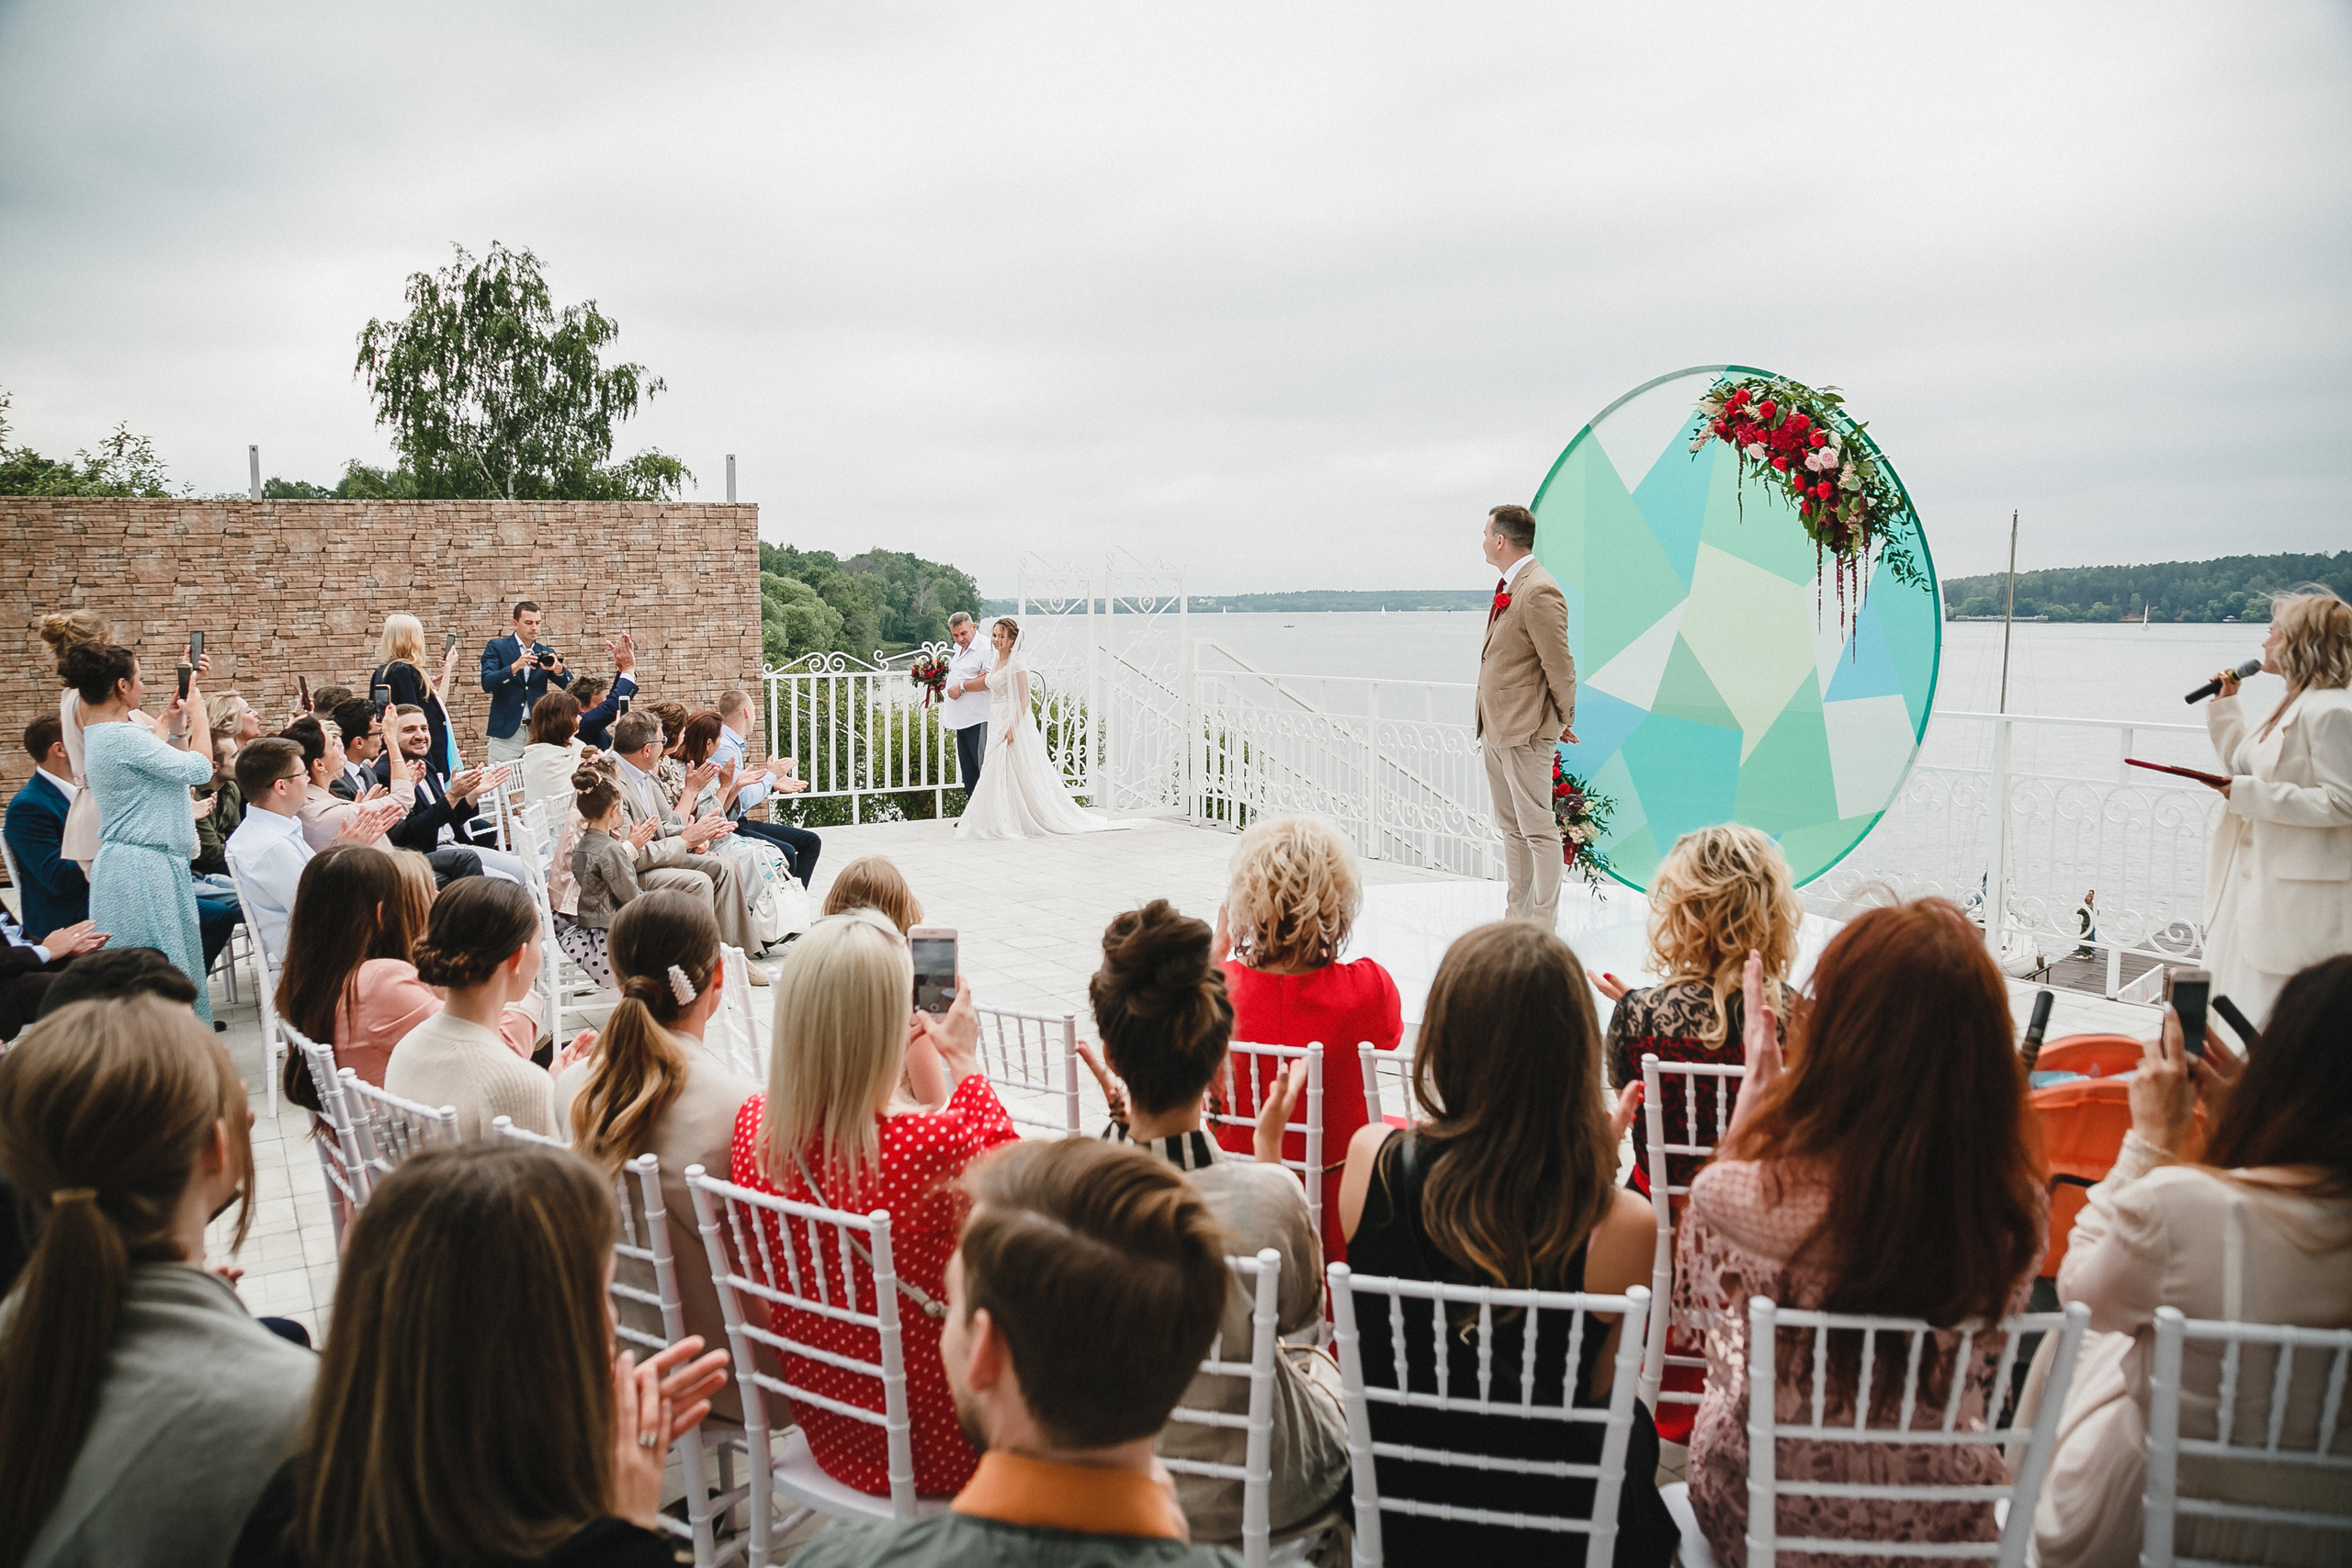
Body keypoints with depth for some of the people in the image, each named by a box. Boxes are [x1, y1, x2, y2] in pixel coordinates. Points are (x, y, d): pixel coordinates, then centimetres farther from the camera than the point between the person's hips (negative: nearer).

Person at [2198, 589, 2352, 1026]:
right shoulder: (2293, 706, 13)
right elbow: (2243, 762, 24)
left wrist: (2250, 793, -22)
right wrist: (2225, 703, 19)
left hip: (2299, 895, -10)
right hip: (2259, 878, 10)